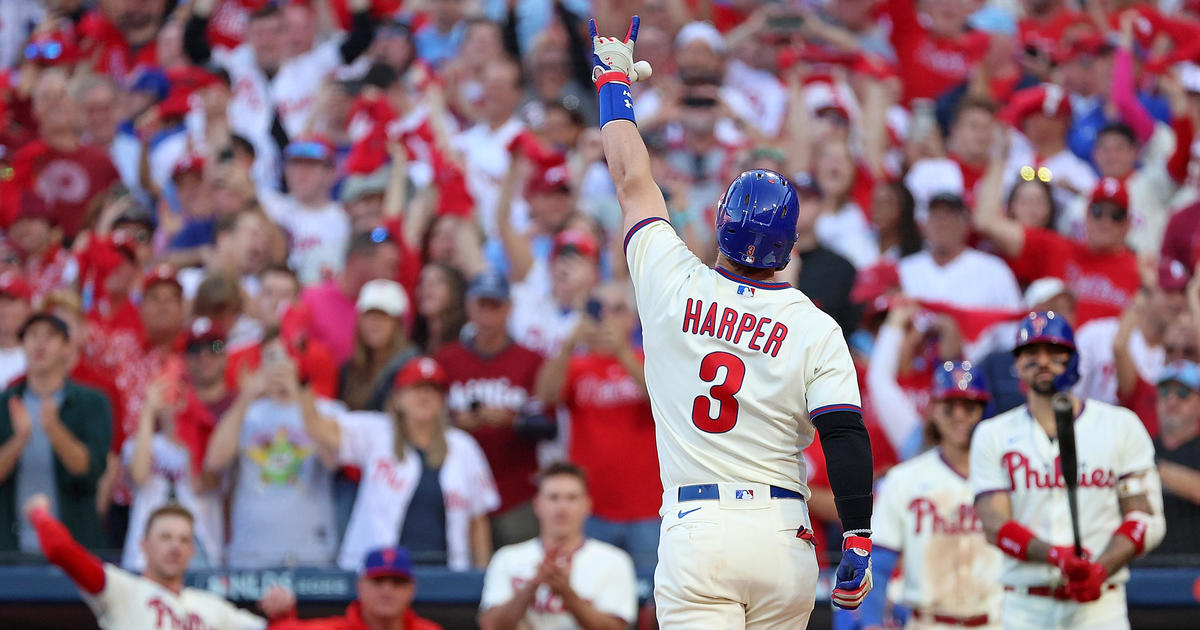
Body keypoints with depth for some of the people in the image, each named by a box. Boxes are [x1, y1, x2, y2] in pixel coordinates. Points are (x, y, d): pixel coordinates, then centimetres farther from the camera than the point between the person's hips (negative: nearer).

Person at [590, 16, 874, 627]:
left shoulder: (673, 285, 2)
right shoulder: (816, 329, 0)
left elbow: (631, 181, 16)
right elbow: (846, 439, -7)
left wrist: (614, 79, 30)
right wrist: (857, 544, -1)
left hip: (695, 531, -1)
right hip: (784, 536, 1)